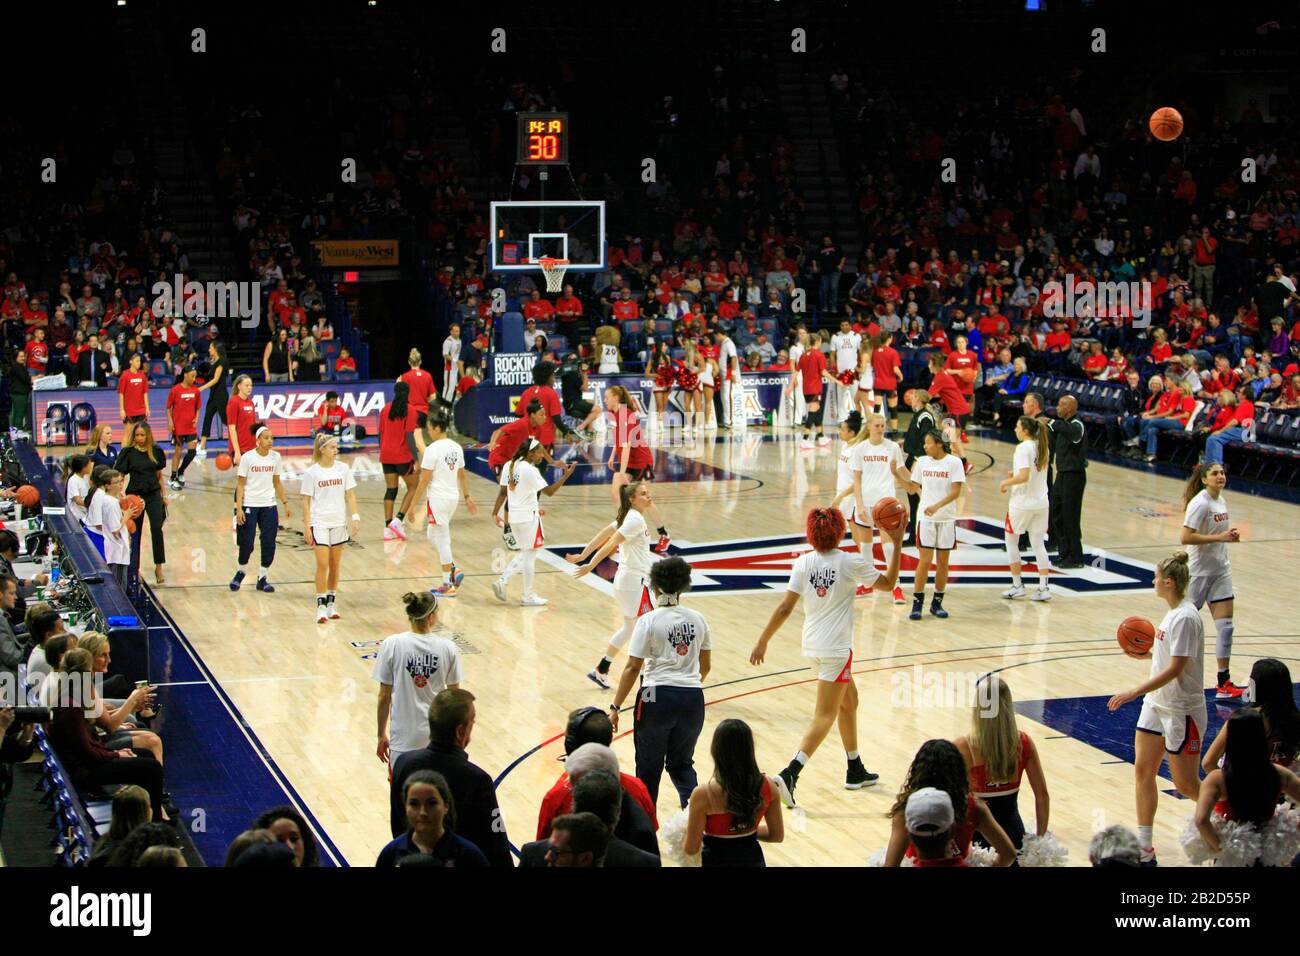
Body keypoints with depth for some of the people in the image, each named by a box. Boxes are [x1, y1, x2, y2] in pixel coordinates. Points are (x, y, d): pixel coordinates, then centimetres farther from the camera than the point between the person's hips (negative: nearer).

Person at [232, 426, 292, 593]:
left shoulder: (275, 457, 4)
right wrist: (239, 508, -13)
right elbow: (240, 484, -6)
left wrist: (286, 503, 10)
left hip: (269, 505, 4)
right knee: (246, 544, -1)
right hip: (249, 505, -3)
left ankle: (262, 579, 13)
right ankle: (241, 572, 25)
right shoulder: (247, 458, -8)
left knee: (269, 544, 0)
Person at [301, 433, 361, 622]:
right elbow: (306, 500, -3)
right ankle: (321, 606, -4)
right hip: (319, 523, -3)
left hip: (339, 523, 3)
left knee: (335, 565, 8)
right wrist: (306, 526, -6)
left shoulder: (343, 468, 2)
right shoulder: (311, 473, -6)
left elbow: (350, 495, 6)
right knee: (323, 564, -9)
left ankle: (332, 603, 19)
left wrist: (355, 517, -4)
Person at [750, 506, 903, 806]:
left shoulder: (803, 563, -3)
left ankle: (855, 771, 34)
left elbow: (785, 607, -6)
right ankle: (789, 775, -22)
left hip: (812, 645, 6)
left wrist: (762, 642, 0)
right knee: (825, 717, -5)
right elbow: (888, 584, 5)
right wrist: (897, 545, 8)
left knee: (849, 699, 24)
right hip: (836, 649, -6)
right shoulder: (851, 563, -11)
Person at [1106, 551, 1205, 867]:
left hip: (1182, 711, -9)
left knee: (1186, 785, 1)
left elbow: (1175, 668, -25)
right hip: (1157, 705, 9)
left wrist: (1134, 692, -26)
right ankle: (1144, 849, 10)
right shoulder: (1173, 613, 7)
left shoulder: (1185, 618, -22)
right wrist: (1147, 654, 6)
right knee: (1143, 772, 6)